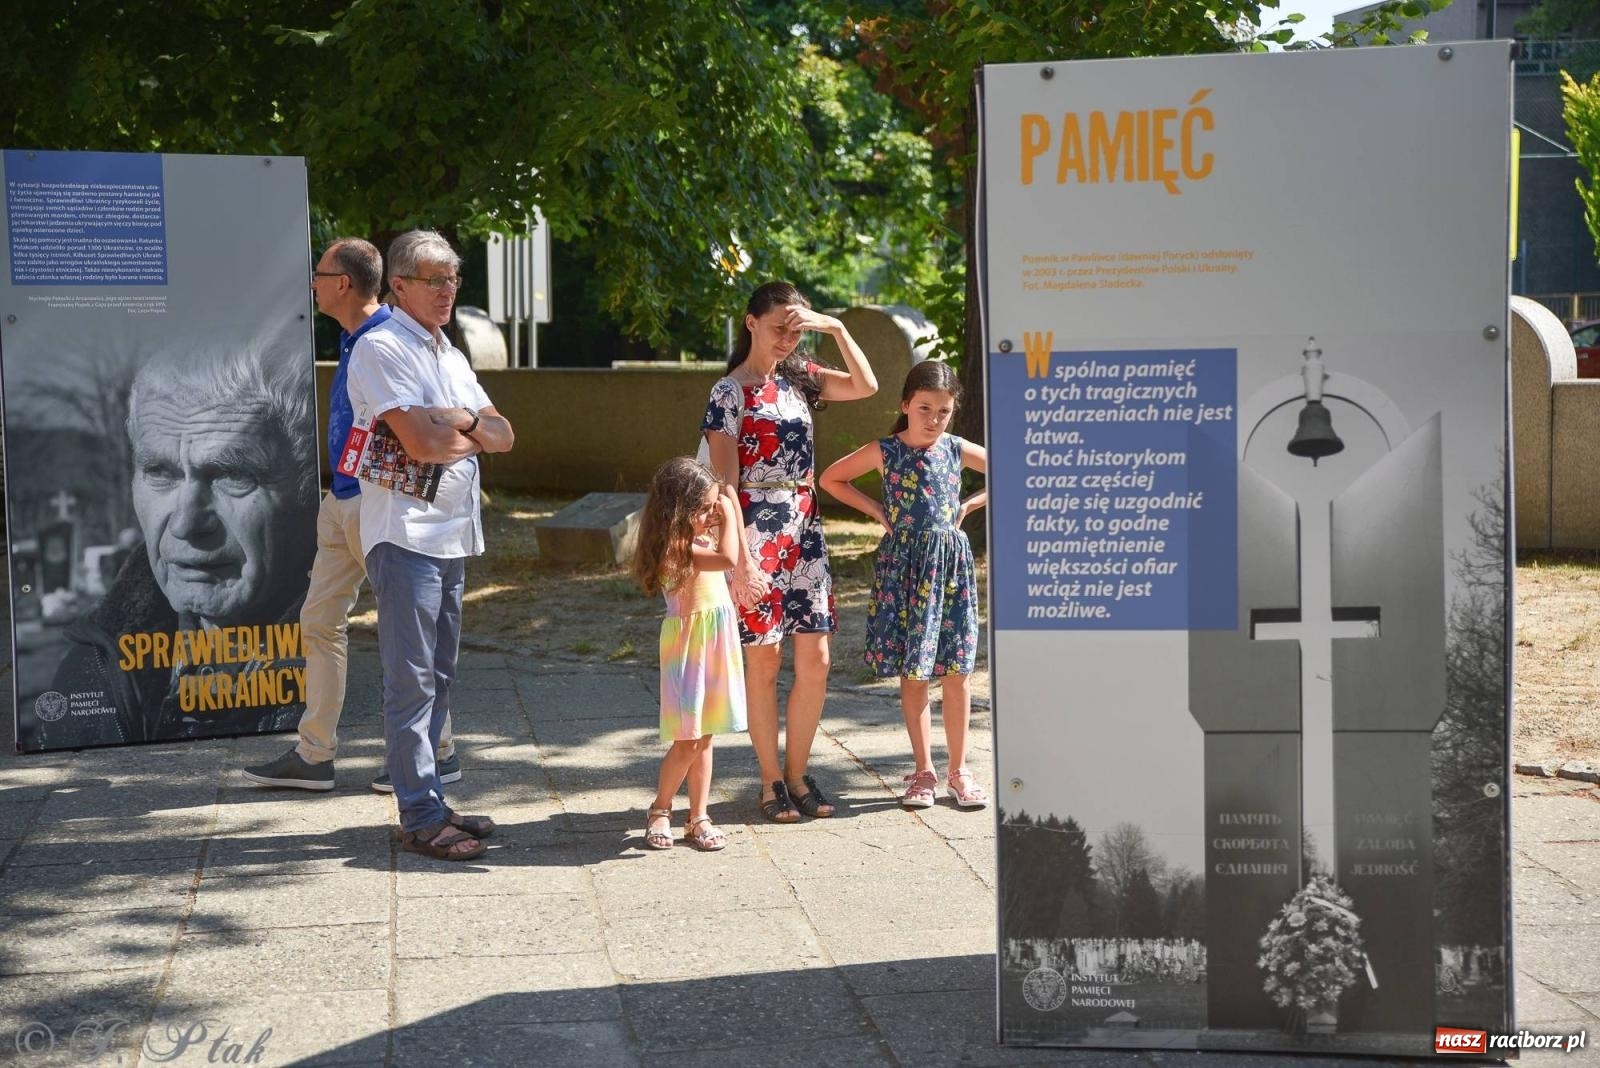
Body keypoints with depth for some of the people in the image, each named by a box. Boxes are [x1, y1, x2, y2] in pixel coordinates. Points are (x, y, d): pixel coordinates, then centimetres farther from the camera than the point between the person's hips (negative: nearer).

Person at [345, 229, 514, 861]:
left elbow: (503, 438, 13)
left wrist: (464, 421, -8)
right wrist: (474, 435, 0)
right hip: (405, 531, -9)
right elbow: (421, 442, -19)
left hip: (452, 533, 9)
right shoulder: (382, 348, -9)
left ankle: (430, 802, 20)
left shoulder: (450, 355, 19)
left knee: (438, 677, 13)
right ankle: (421, 819, -4)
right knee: (412, 681, -7)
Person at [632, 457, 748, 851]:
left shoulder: (704, 536, 8)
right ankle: (659, 811, 14)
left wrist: (732, 510, 14)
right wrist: (728, 516, -20)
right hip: (689, 644, -8)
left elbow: (737, 557, 23)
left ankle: (698, 818, 18)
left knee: (703, 738, 12)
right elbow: (728, 559, -31)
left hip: (716, 641, 8)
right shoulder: (677, 547, -21)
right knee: (688, 740, -4)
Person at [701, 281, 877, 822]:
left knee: (815, 660, 4)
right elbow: (725, 481, -11)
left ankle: (797, 773, 16)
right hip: (757, 531, -6)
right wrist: (741, 558, -17)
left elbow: (866, 386, 6)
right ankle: (771, 780, 11)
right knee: (764, 659, 1)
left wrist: (836, 328, -3)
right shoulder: (730, 391, -6)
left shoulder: (798, 377, 13)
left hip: (805, 529, 6)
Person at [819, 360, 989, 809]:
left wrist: (969, 505, 4)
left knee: (957, 670, 2)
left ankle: (958, 771, 11)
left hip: (951, 562, 2)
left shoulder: (957, 450, 2)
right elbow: (831, 478, 6)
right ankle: (923, 771, 11)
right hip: (903, 565, -1)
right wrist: (879, 511, 1)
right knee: (912, 672, 2)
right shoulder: (885, 451, -3)